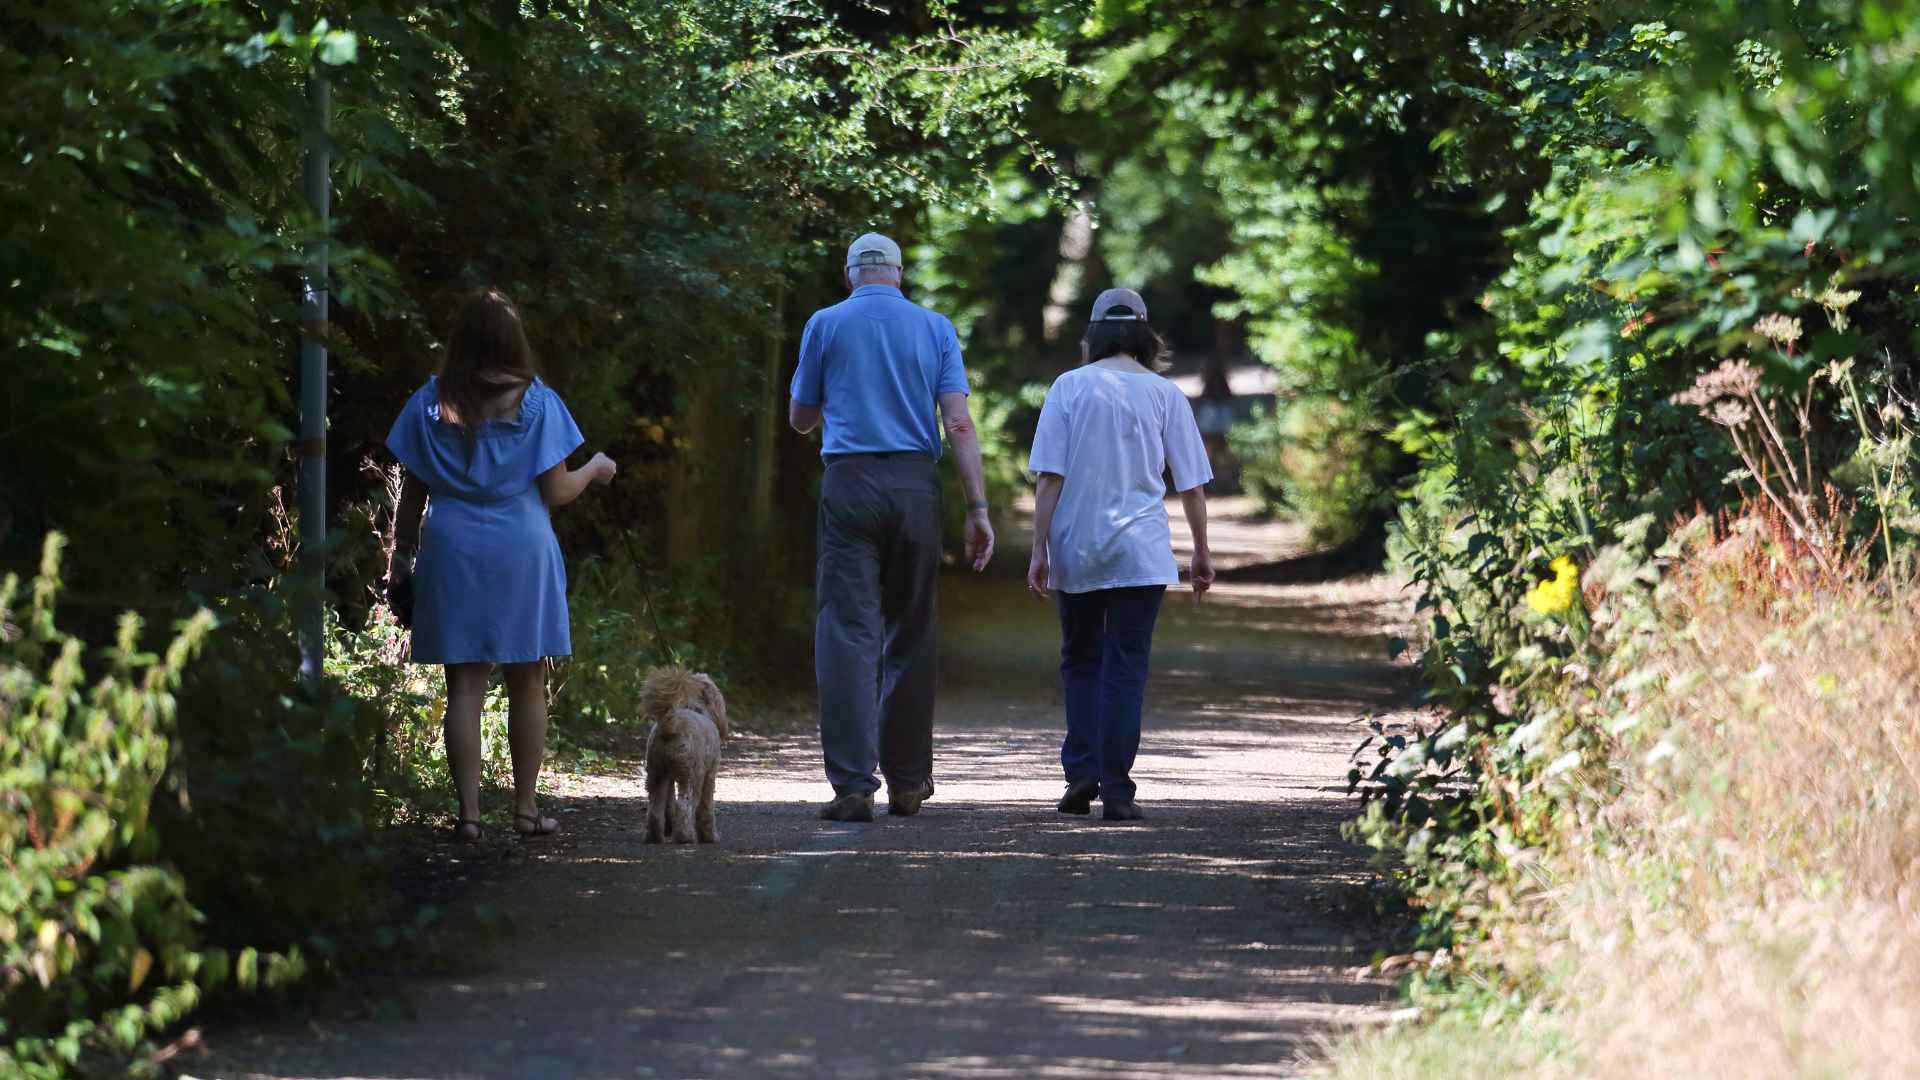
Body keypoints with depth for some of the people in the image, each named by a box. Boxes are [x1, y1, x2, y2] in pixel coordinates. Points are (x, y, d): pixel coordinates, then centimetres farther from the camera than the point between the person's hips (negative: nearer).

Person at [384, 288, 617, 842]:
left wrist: (402, 555, 12)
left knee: (465, 683, 3)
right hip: (521, 549, -1)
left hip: (452, 550, 1)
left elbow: (413, 493, 2)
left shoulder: (430, 403, 1)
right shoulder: (536, 402, -4)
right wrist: (594, 469, 16)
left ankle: (468, 810, -2)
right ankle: (525, 807, 13)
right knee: (528, 683, 10)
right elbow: (556, 490, -3)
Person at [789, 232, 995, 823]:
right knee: (909, 636, 11)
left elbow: (801, 419, 14)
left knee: (847, 633, -5)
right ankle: (906, 781, 16)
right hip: (916, 485, 2)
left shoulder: (826, 325, 4)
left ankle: (853, 784, -15)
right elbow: (959, 425, -2)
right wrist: (978, 509, -3)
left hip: (849, 484, -2)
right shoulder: (935, 329, 7)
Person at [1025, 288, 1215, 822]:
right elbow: (1192, 483, 3)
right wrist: (1202, 551, 13)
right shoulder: (1164, 394, 1)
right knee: (1126, 667, 2)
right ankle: (1115, 789, -3)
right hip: (1141, 552, 0)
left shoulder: (1069, 388, -1)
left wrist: (1040, 549, -3)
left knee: (1080, 660, 16)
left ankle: (1081, 771, 6)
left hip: (1076, 551, 0)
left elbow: (1049, 478, -5)